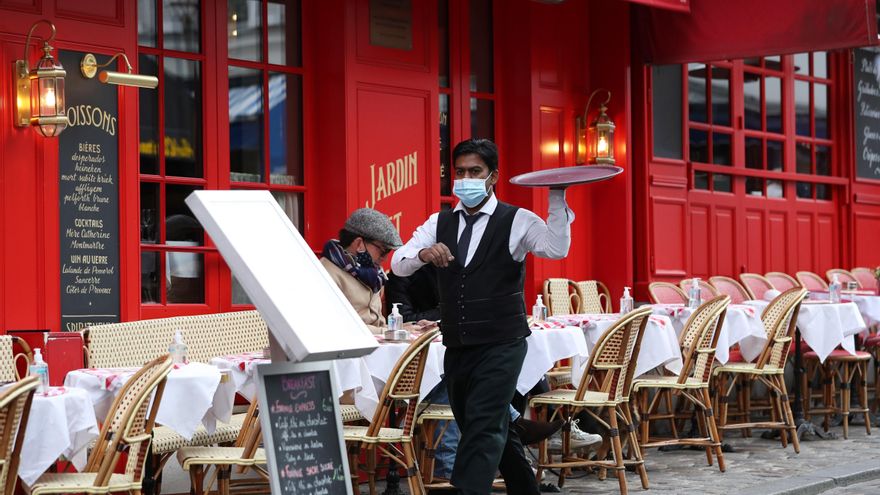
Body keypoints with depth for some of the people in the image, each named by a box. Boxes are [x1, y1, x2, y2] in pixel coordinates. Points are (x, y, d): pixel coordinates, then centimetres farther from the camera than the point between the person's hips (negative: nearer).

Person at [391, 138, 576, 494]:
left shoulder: (516, 221, -3)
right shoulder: (440, 223, 10)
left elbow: (557, 248, -19)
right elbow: (398, 264, 1)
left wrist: (557, 195, -28)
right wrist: (423, 253, -21)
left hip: (500, 345, -6)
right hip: (456, 346, 6)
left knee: (484, 427, -16)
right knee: (495, 430, 16)